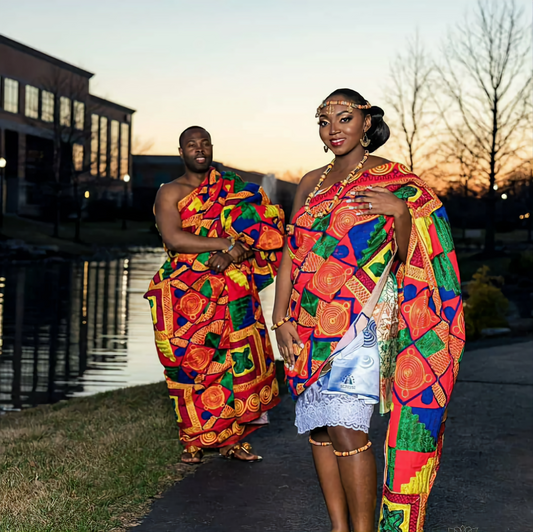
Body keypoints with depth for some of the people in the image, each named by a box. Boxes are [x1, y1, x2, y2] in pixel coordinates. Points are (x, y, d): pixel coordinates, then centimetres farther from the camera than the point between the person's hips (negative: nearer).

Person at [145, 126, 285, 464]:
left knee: (239, 359, -3)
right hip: (188, 294, -3)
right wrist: (226, 243, -18)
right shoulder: (171, 193, 3)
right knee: (192, 364, -5)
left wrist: (232, 255, -15)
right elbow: (173, 238, -14)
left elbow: (258, 228, 4)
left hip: (232, 293, 3)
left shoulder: (233, 188, 15)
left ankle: (231, 438, 9)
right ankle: (194, 441, 10)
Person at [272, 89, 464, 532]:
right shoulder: (312, 183, 14)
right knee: (317, 427, 5)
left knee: (345, 427, -15)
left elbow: (404, 258, -2)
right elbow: (291, 254, 12)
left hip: (363, 318, -5)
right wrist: (281, 319, 4)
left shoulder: (393, 181, 0)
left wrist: (400, 212, -20)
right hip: (311, 323, 6)